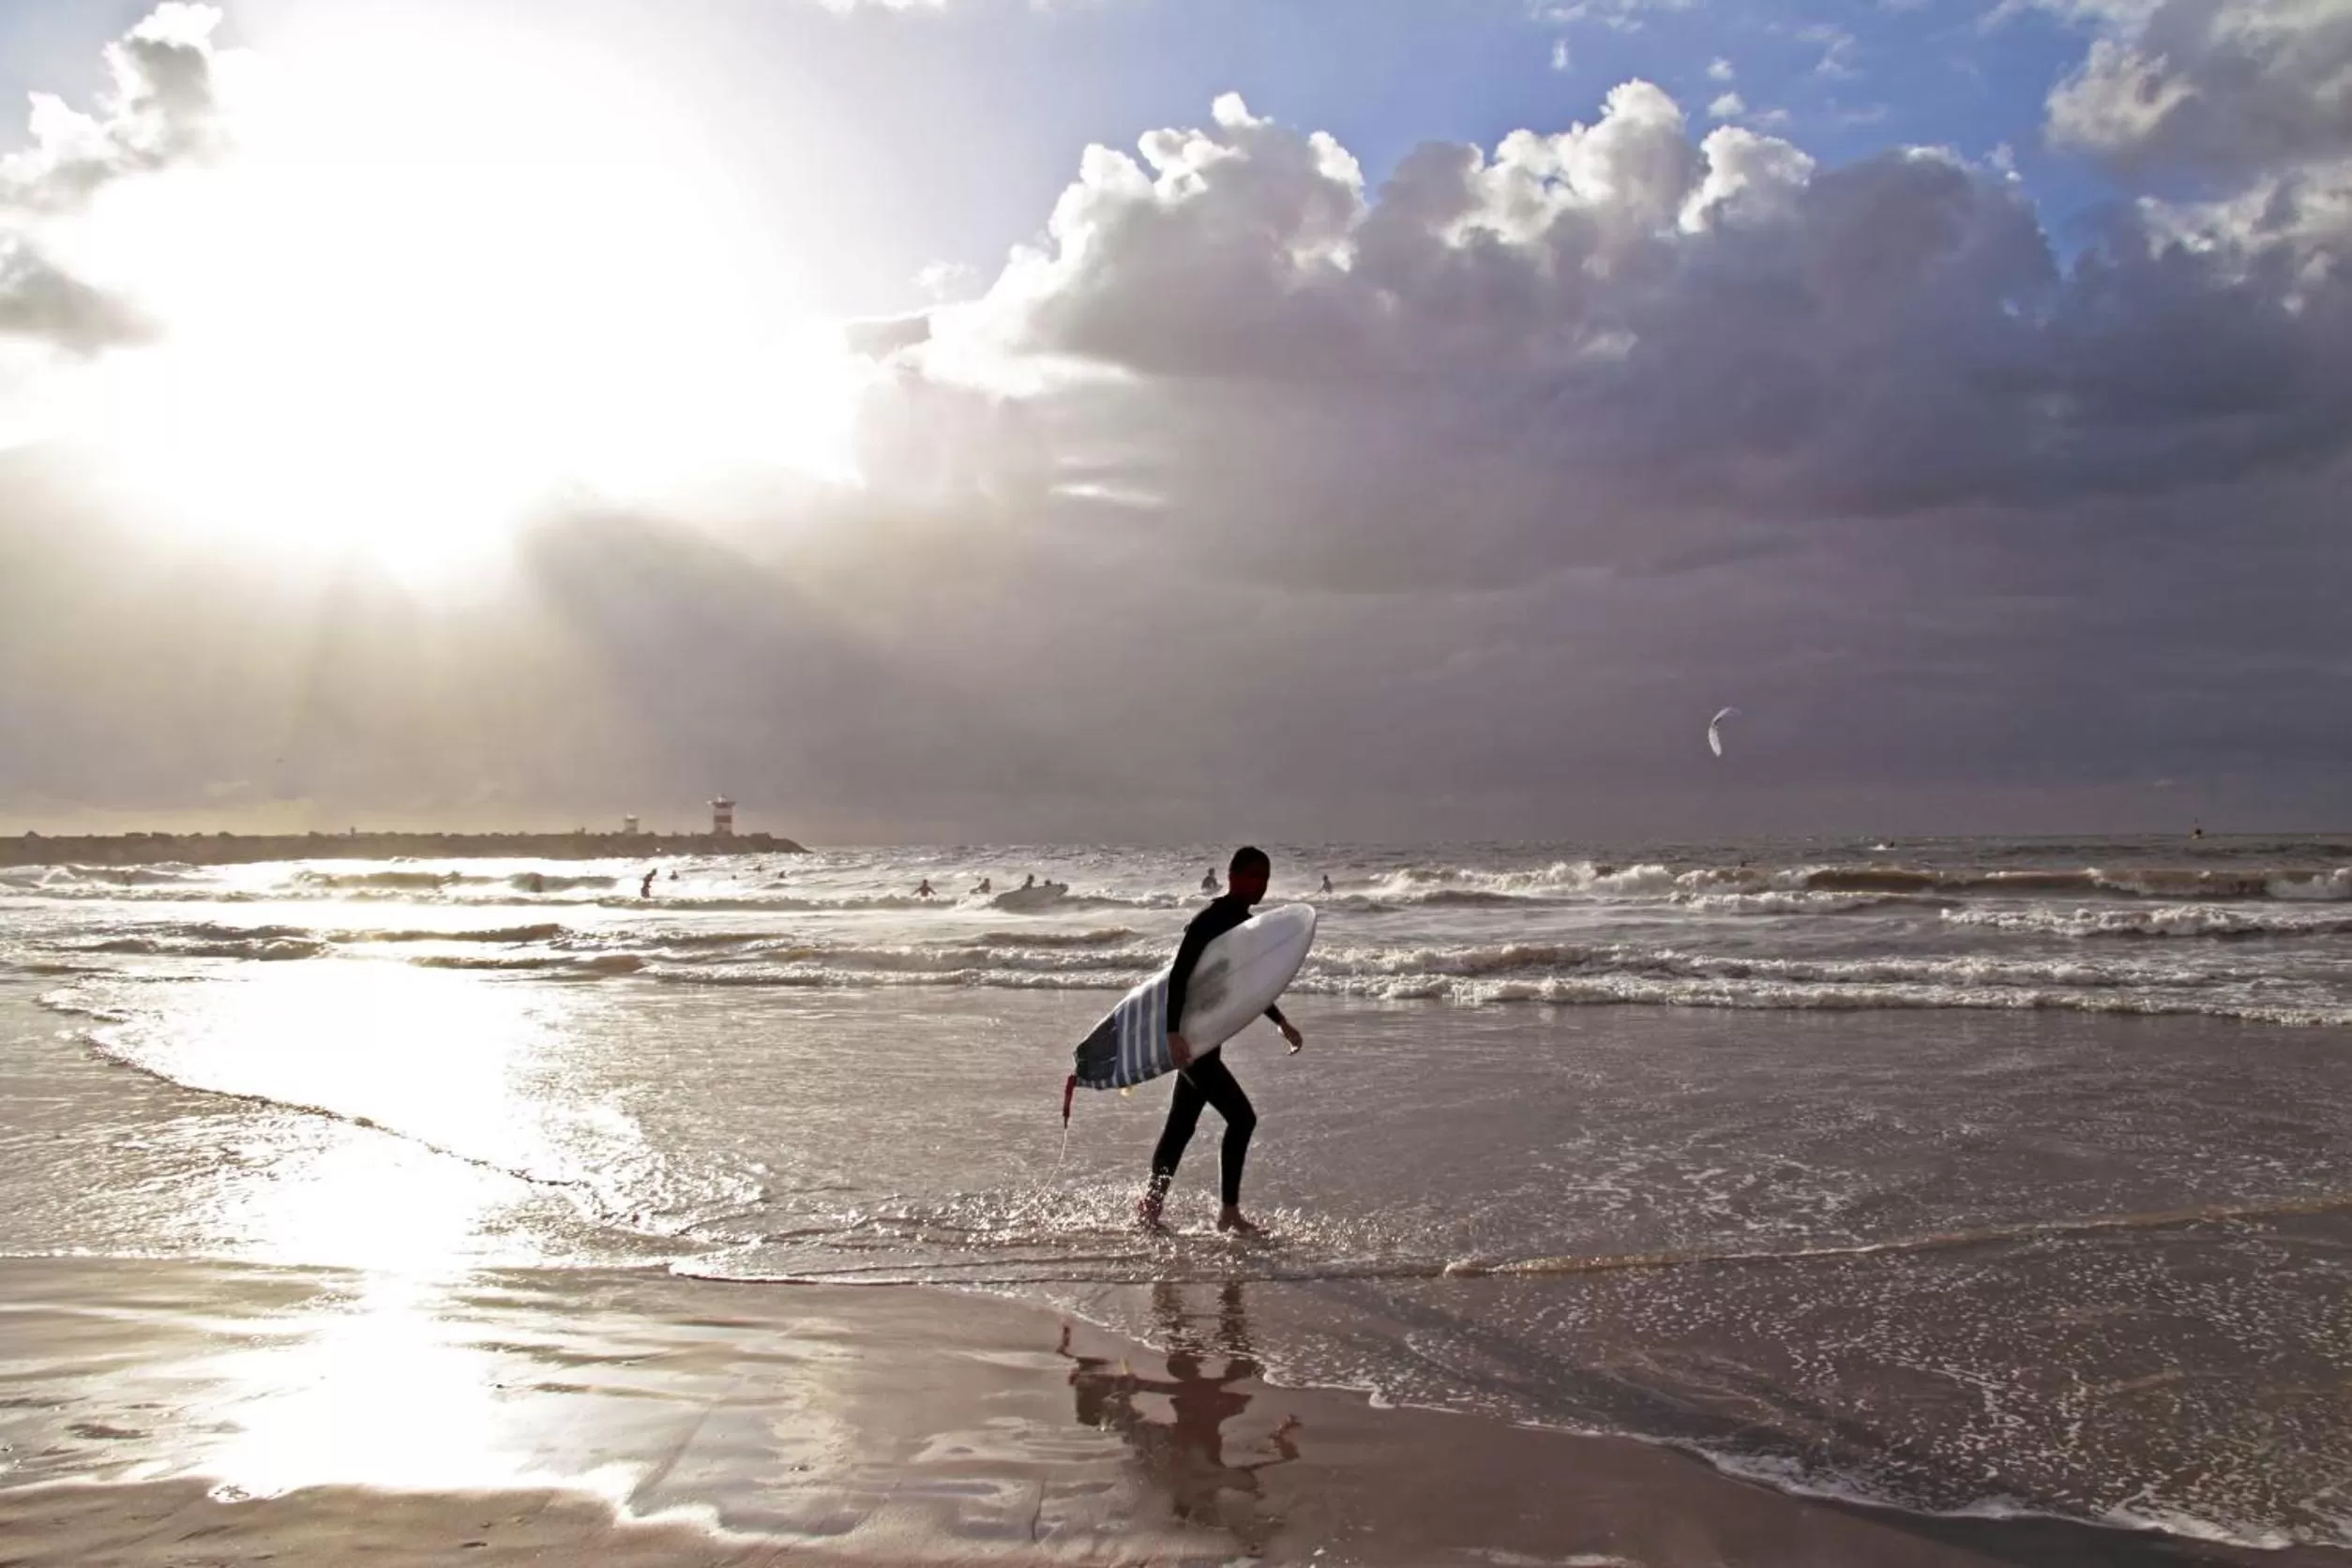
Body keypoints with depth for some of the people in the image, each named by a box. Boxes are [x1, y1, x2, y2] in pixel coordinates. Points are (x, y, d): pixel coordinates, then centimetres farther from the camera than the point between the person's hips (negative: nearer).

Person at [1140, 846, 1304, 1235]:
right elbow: (1178, 976, -25)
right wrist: (1175, 1033, -32)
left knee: (1181, 1126, 16)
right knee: (1241, 1117, -11)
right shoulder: (1210, 921, -18)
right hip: (1190, 1036, -10)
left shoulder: (1244, 923, 12)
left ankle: (1151, 1203, 27)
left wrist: (1281, 1022, 28)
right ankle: (1229, 1212, -3)